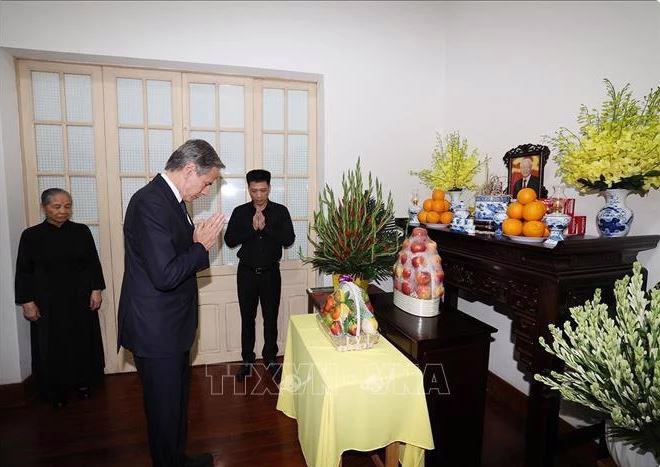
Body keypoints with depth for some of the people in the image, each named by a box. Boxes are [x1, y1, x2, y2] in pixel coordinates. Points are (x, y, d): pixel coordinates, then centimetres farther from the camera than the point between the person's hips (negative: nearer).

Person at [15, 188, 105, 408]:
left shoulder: (81, 231, -1)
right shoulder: (31, 235, -4)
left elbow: (93, 263, 2)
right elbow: (23, 272, -1)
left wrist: (96, 290, -4)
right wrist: (27, 302, -5)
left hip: (80, 299, 1)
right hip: (48, 303, -1)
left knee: (82, 341, 10)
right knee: (52, 346, 9)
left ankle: (82, 382, 28)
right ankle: (56, 390, 26)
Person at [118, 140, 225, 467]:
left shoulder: (168, 199, 8)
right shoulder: (151, 203, -23)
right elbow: (164, 275, -29)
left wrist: (198, 241, 1)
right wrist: (201, 246, -16)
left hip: (171, 328, 10)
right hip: (155, 332, -10)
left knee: (177, 400, 25)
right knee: (165, 408, 11)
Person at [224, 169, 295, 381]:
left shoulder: (280, 211, -2)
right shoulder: (240, 212, 1)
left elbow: (289, 239, -12)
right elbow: (229, 240, -8)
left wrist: (265, 227, -21)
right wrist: (252, 228, -20)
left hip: (270, 272, -1)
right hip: (246, 272, 1)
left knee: (271, 317, 8)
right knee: (247, 317, 10)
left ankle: (270, 359, 25)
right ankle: (247, 359, 26)